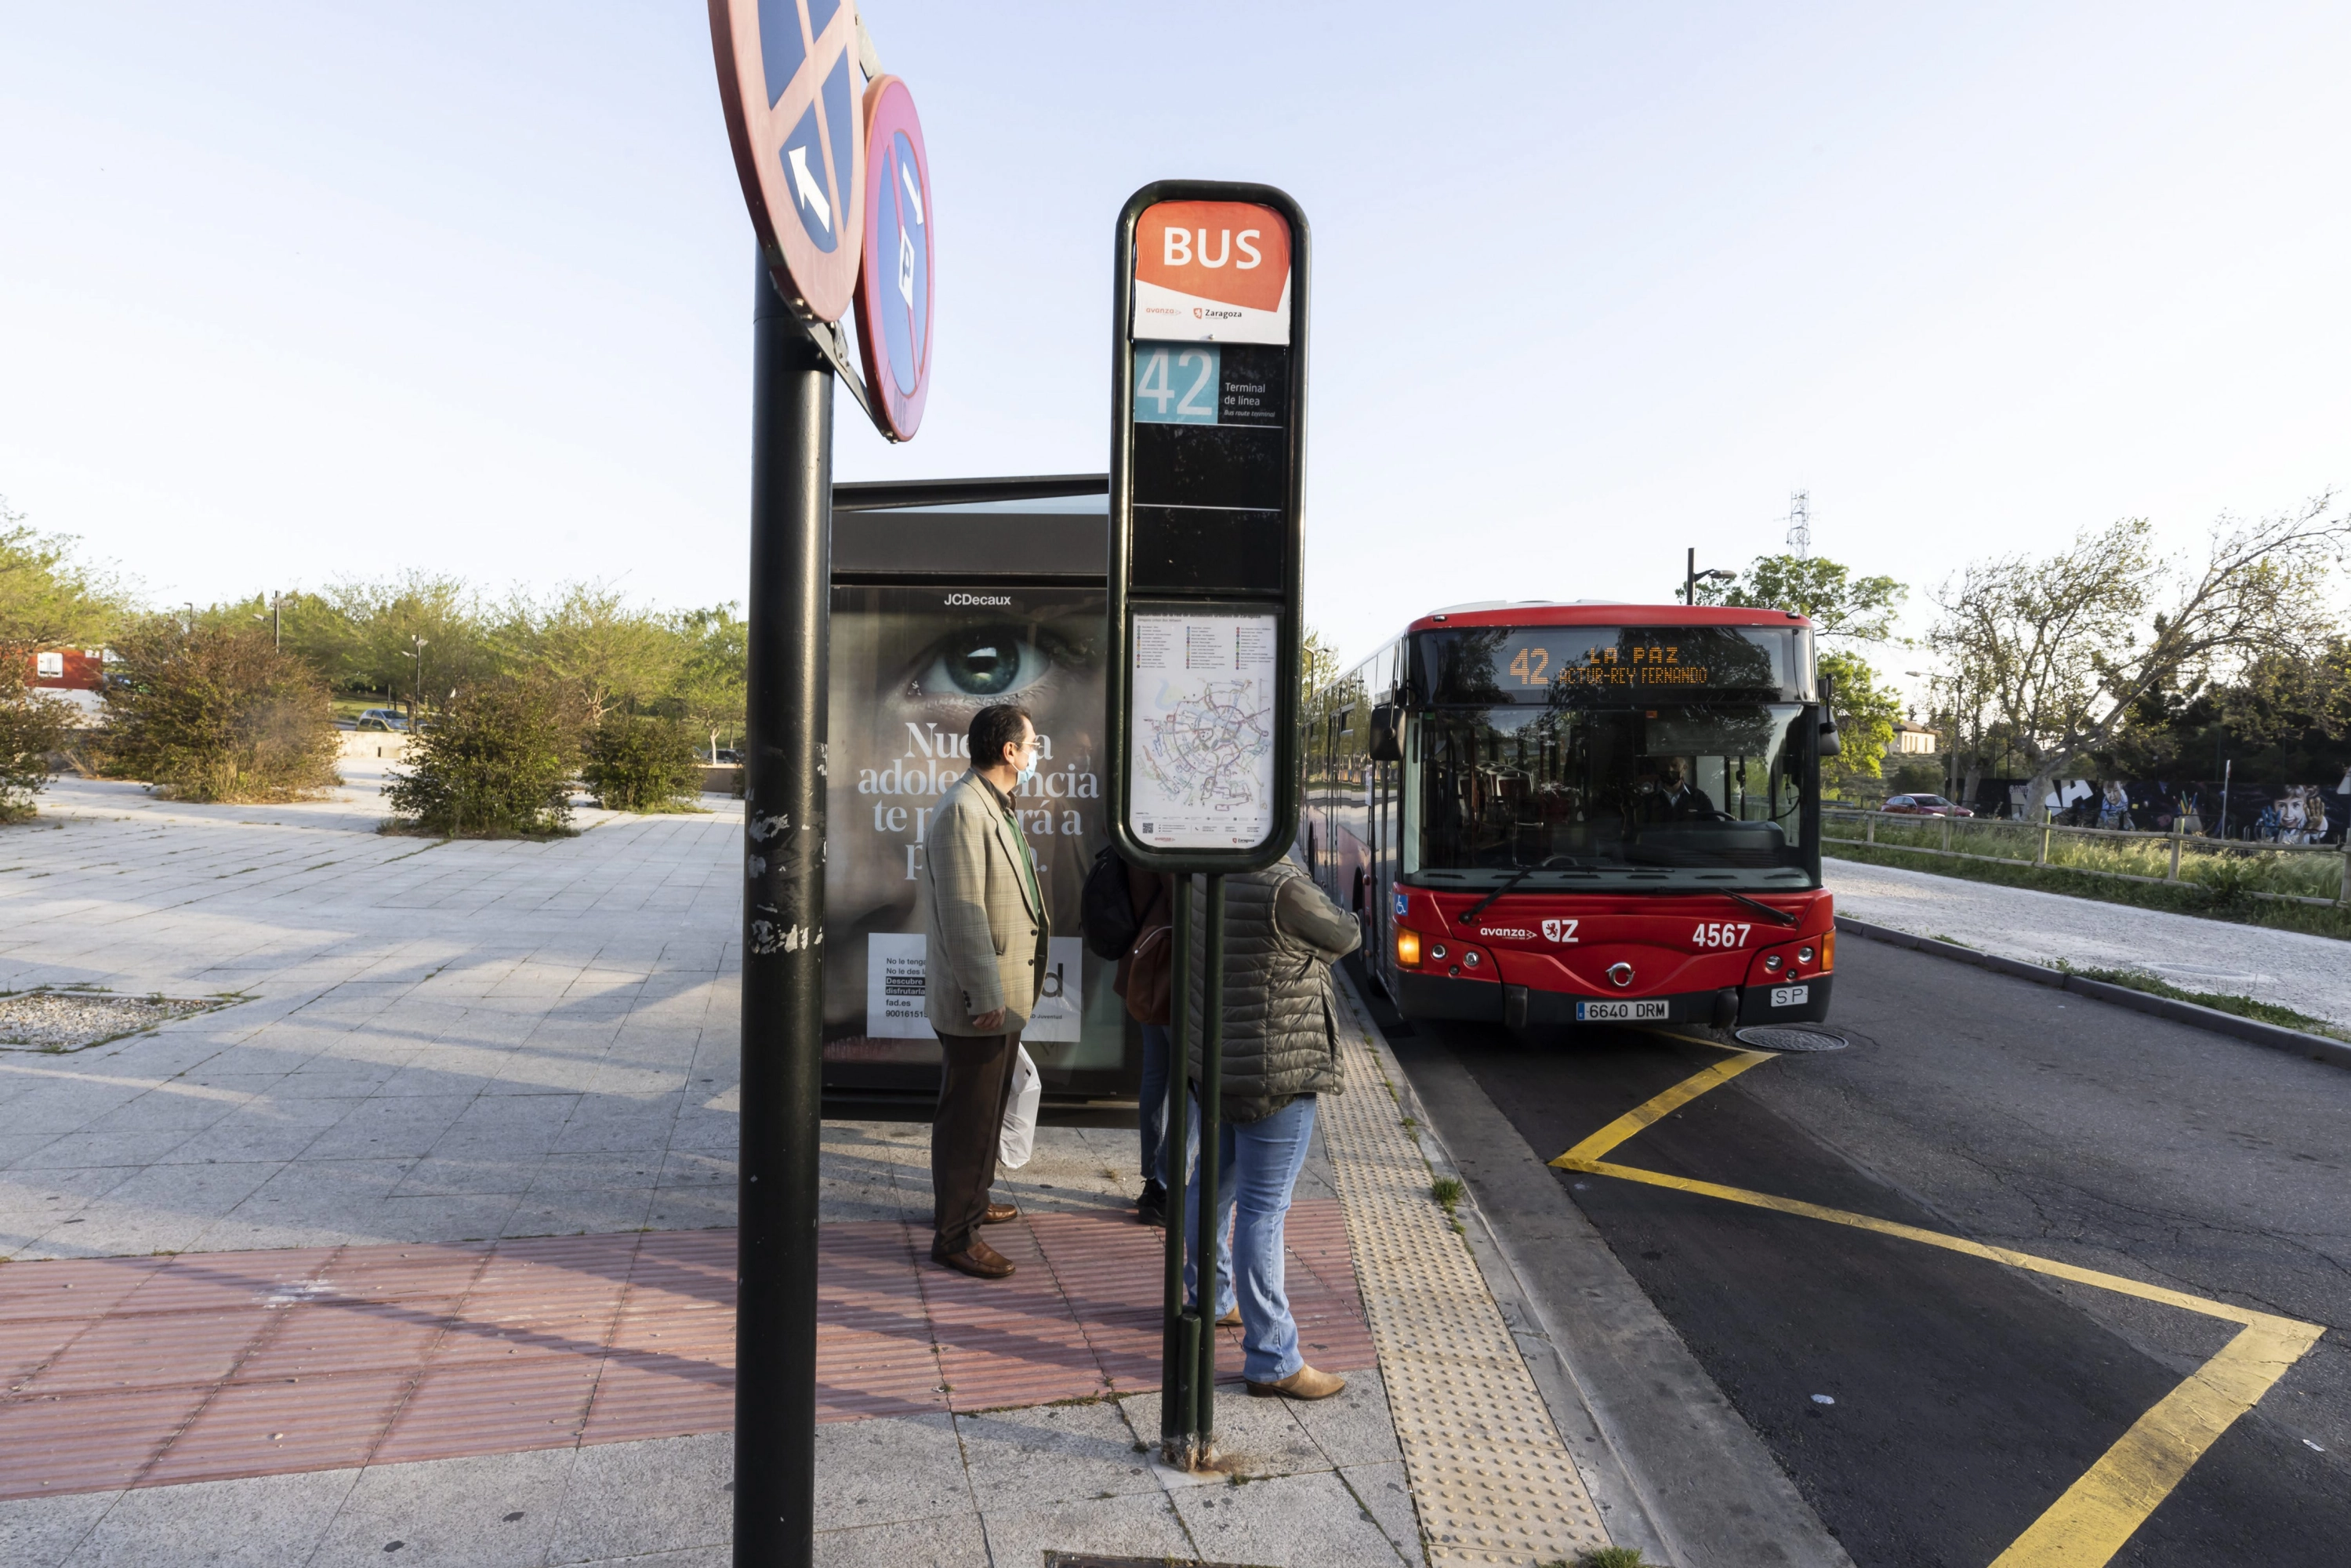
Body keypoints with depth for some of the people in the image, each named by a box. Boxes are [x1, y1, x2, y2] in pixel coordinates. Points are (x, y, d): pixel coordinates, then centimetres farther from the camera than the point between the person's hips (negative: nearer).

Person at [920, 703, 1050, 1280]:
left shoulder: (996, 807, 13)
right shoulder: (964, 810, -21)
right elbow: (962, 911, -25)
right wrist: (985, 995, -25)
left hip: (1003, 994, 10)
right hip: (977, 998, -10)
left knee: (988, 1109, 22)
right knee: (968, 1116, -1)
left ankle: (973, 1200, 38)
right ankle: (954, 1236, 10)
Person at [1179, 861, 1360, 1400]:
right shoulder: (1283, 889, -24)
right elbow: (1345, 936, -8)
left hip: (1211, 1066, 9)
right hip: (1274, 1076, -8)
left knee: (1211, 1185, 23)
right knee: (1262, 1209, -2)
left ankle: (1208, 1299, 43)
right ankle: (1272, 1362, 7)